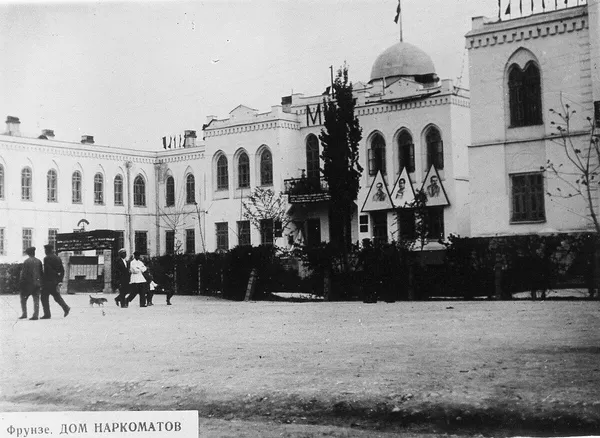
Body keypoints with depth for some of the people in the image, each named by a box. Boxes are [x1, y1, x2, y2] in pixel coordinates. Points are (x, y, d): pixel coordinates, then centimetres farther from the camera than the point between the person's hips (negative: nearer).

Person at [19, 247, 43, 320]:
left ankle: (24, 314, 5)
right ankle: (35, 315, 0)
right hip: (37, 283, 4)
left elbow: (24, 273, -10)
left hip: (28, 283, -4)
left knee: (23, 298, 9)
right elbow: (41, 272, 6)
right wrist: (40, 282, 14)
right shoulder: (38, 261, 4)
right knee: (36, 299, 5)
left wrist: (22, 283, -3)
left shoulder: (26, 261, -8)